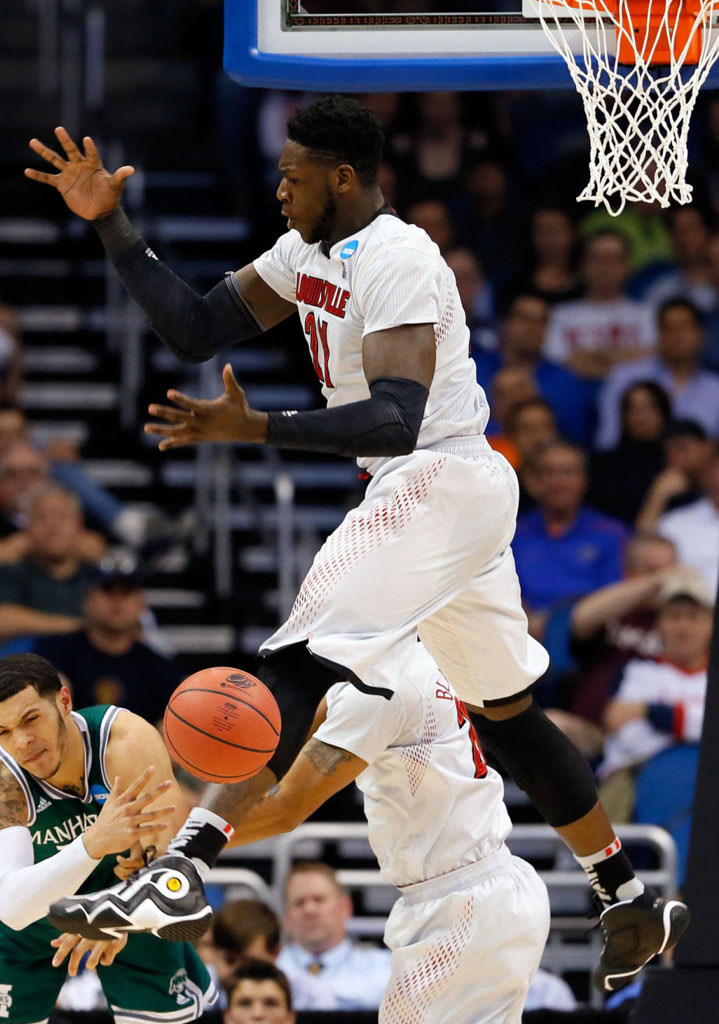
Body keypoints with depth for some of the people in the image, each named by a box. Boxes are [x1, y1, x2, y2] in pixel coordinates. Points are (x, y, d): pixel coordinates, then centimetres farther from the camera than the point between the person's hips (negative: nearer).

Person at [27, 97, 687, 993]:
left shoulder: (396, 262, -19)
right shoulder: (306, 256, 10)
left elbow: (396, 421, -30)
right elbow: (195, 331, 11)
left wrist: (257, 429, -40)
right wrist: (110, 226, 3)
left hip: (439, 480, -11)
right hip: (443, 491, 11)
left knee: (303, 664, -21)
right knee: (505, 711, 18)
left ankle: (181, 874, -33)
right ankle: (632, 905, 26)